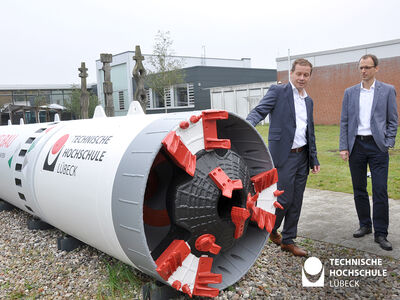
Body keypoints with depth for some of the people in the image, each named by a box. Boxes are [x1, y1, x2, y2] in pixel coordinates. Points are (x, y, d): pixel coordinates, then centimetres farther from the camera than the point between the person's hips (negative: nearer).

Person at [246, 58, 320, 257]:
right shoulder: (278, 91, -3)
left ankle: (288, 241, 22)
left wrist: (314, 159, 17)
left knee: (296, 201, 9)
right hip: (284, 156, -6)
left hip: (302, 156, 7)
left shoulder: (308, 101, 16)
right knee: (285, 198, -4)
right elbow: (259, 111, -17)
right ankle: (270, 228, 25)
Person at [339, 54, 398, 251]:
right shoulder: (350, 92, 10)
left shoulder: (387, 90, 4)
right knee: (359, 189, 9)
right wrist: (343, 147, 1)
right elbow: (344, 122, 8)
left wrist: (388, 144, -6)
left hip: (377, 146, -2)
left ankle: (380, 233, 4)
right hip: (356, 145, 3)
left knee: (380, 190, -4)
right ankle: (365, 225, 24)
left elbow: (393, 121, 4)